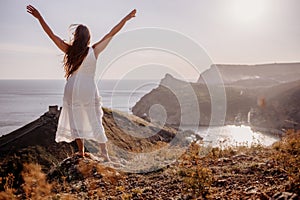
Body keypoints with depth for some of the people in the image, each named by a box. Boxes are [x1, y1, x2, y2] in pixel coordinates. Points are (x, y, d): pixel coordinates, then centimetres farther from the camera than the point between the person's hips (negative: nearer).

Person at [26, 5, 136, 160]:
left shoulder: (69, 50, -2)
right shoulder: (94, 50, -5)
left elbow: (51, 34, 1)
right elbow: (111, 34, 0)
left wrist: (39, 17, 7)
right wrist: (126, 18, 7)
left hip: (72, 89, 1)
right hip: (89, 89, -1)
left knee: (75, 119, 10)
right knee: (95, 120, 6)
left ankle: (81, 151, 14)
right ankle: (104, 152, 6)